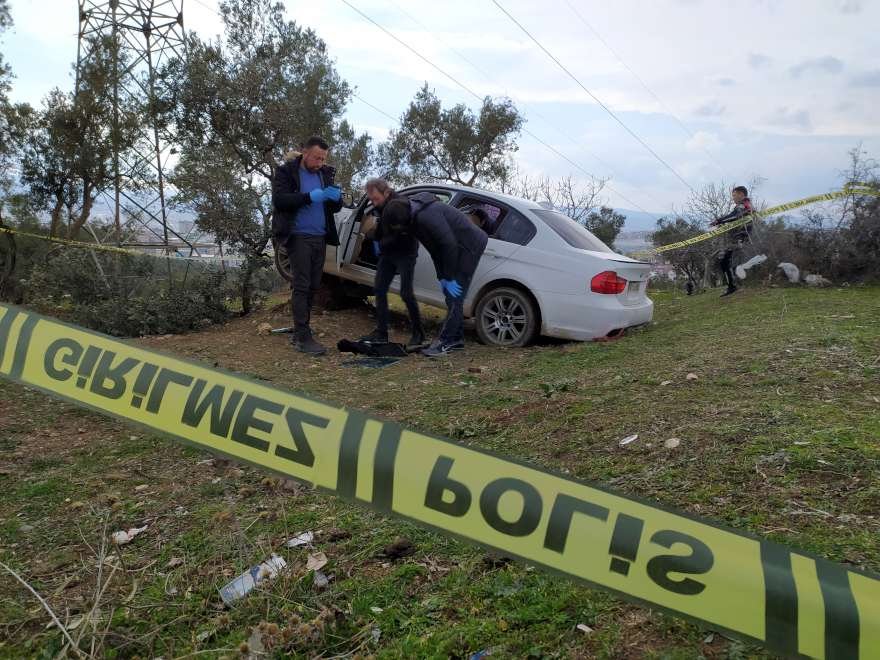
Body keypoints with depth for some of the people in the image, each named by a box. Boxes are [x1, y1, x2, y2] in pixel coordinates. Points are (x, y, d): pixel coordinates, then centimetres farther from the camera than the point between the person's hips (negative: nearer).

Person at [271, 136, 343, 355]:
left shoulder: (326, 174, 14)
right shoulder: (286, 172, -2)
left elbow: (336, 207, 13)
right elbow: (279, 199, -15)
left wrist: (337, 197, -10)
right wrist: (309, 197, -23)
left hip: (319, 238, 6)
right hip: (298, 236, -6)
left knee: (313, 287, 6)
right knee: (301, 286, -10)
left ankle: (299, 332, 15)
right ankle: (303, 338, -10)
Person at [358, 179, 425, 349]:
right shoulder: (381, 206, 0)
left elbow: (402, 236, -20)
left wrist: (381, 245, -13)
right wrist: (372, 234, -6)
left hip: (405, 253, -7)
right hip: (388, 253, 8)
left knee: (406, 293, -11)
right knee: (379, 290, 4)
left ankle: (418, 334, 0)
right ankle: (381, 332, 12)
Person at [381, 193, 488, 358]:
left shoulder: (427, 216, -28)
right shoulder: (415, 217, 4)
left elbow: (449, 244, -27)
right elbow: (435, 248, 10)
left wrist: (449, 278, -19)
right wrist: (442, 277, 6)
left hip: (469, 247, -10)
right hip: (457, 249, 10)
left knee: (454, 297, -10)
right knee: (452, 296, 13)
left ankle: (445, 342, -6)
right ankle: (456, 339, 21)